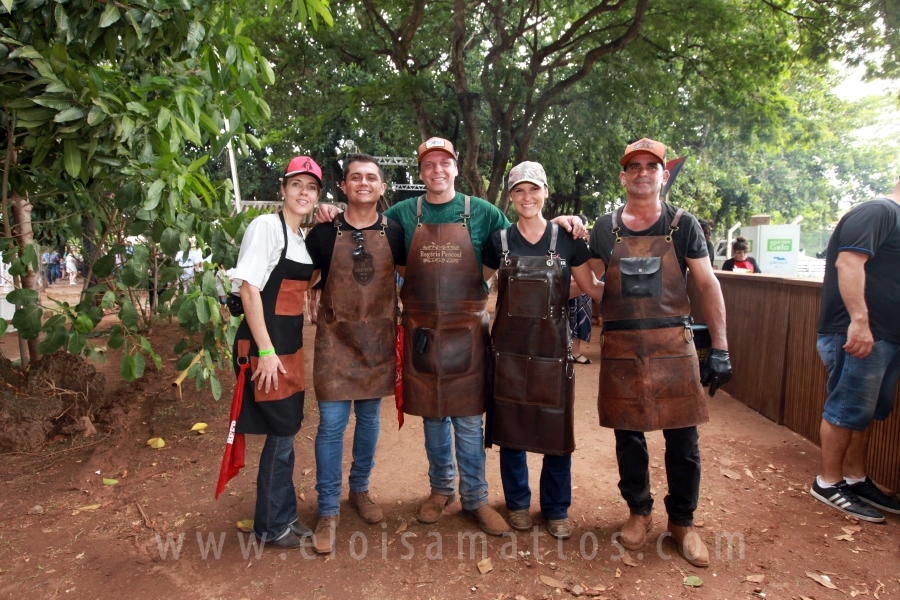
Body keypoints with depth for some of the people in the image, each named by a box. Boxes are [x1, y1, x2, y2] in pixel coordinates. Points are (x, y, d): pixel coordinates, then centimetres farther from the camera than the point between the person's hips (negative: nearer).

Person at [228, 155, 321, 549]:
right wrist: (265, 351, -20)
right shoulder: (266, 226, -11)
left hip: (291, 343, 8)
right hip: (265, 343, -8)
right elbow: (249, 288, -17)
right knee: (281, 434, 0)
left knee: (285, 432, 15)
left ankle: (283, 516, 30)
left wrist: (287, 349, 15)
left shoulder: (302, 237, 13)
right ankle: (273, 527, 17)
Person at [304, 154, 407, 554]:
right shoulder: (324, 233, -3)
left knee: (369, 418, 14)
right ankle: (328, 510, 11)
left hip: (378, 337, 2)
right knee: (331, 423, -3)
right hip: (336, 336, -2)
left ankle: (360, 490, 33)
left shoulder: (393, 232, 1)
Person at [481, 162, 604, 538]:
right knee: (510, 427, 9)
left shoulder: (566, 238, 1)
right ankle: (517, 502, 29)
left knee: (556, 429, 6)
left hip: (553, 346, -1)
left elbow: (592, 288, 5)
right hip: (510, 346, 1)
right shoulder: (498, 241, 3)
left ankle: (556, 508, 25)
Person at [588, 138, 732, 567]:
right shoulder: (605, 228, 6)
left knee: (683, 437, 4)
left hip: (673, 346, -1)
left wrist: (719, 348, -5)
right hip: (621, 348, 1)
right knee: (628, 434, 10)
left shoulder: (683, 225, 3)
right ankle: (639, 511, 30)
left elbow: (707, 284, 1)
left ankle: (682, 521, 24)